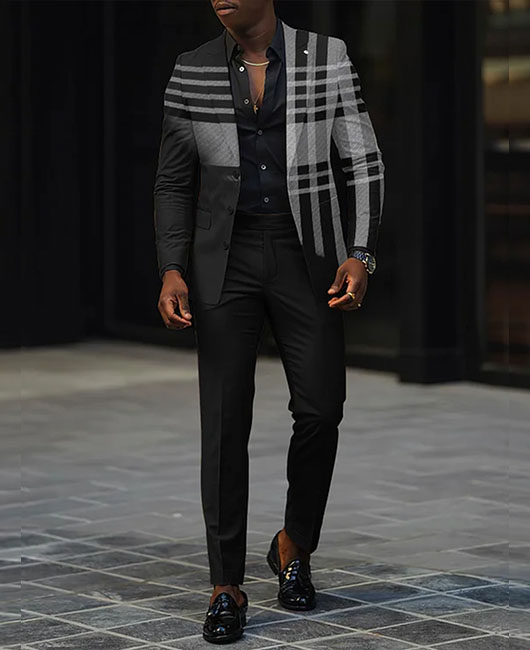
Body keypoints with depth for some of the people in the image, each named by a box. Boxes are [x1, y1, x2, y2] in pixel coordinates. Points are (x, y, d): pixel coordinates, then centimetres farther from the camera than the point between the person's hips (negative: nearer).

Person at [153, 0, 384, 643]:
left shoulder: (327, 59, -3)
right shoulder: (192, 71, 1)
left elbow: (365, 166, -1)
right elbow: (174, 184, 6)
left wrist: (360, 256, -13)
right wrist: (172, 271, -8)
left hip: (306, 258, 0)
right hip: (224, 259, 0)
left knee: (320, 411, -6)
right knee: (224, 420, -5)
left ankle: (294, 547, 22)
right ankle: (227, 588, 4)